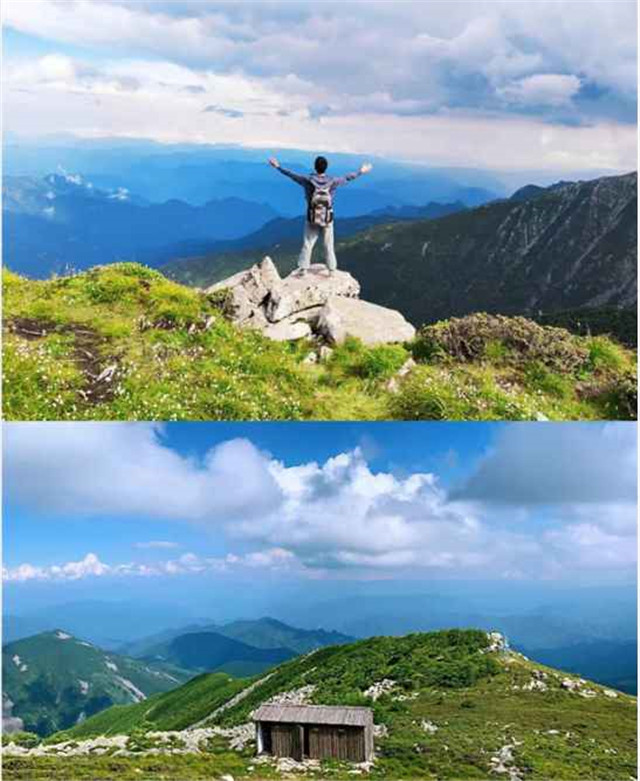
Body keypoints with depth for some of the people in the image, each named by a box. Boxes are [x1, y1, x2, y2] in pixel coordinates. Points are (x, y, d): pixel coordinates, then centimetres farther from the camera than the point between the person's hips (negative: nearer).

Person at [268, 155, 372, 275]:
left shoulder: (308, 180, -14)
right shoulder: (332, 181, -11)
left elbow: (291, 175, -2)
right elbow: (347, 178, 4)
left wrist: (278, 166, 11)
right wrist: (361, 171, 20)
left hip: (311, 219, 0)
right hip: (327, 220, 1)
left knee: (307, 244, 9)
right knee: (329, 245, 11)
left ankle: (303, 269, 10)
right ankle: (332, 269, 17)